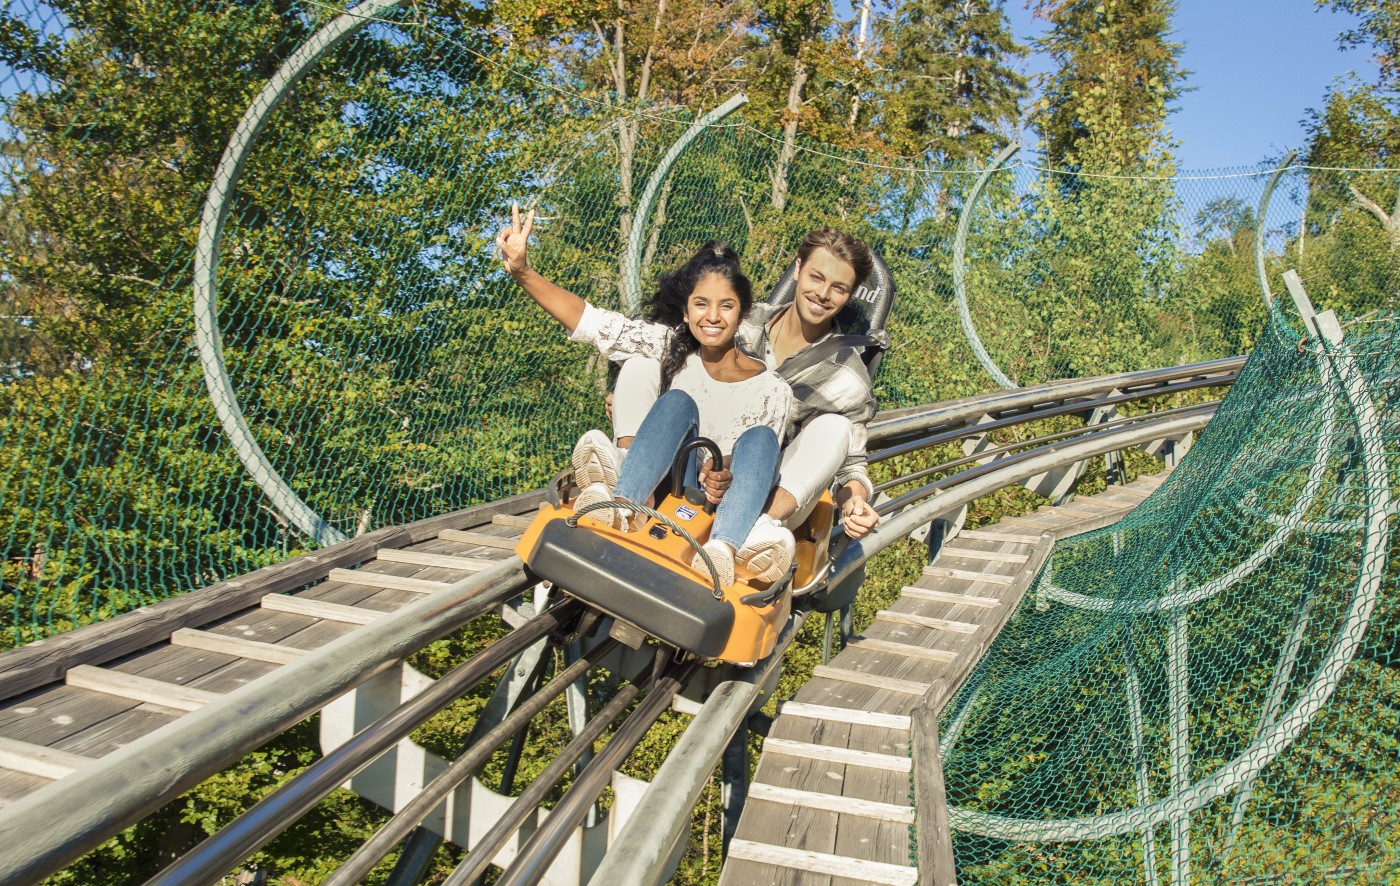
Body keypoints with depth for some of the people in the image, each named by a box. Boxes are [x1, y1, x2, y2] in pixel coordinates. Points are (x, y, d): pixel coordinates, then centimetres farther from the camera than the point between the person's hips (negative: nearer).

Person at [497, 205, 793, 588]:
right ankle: (619, 507, -46)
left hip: (725, 504, -1)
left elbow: (762, 464, -7)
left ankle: (723, 548, -50)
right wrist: (521, 271, -17)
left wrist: (727, 480, -31)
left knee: (759, 438, -27)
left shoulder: (771, 389, -4)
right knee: (678, 400, -21)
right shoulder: (670, 348, 3)